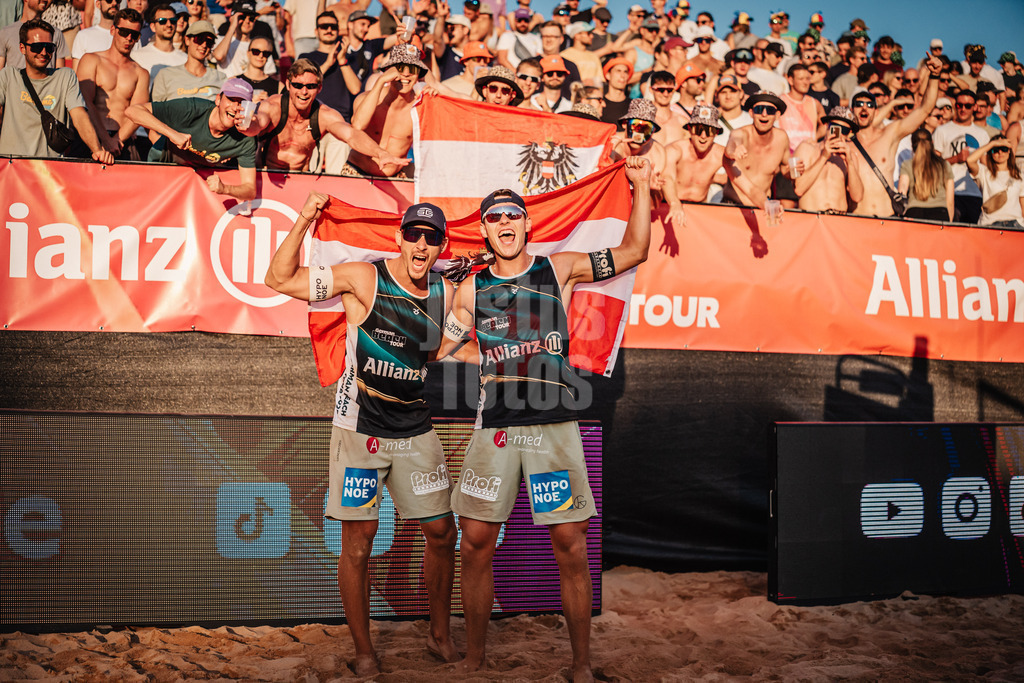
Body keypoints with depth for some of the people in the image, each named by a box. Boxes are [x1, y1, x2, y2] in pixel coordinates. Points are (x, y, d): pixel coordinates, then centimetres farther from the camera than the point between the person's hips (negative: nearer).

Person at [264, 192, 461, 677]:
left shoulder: (444, 293, 5)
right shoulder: (364, 279, -10)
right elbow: (279, 280, -11)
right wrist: (303, 222, -20)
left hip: (415, 431, 5)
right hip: (360, 429, -4)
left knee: (441, 532, 7)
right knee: (358, 541, 1)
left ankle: (440, 636, 27)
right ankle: (363, 652, 17)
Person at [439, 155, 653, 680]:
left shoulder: (559, 268, 9)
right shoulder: (472, 289, 13)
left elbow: (633, 252, 6)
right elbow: (436, 349, 20)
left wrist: (641, 186, 0)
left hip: (555, 426, -1)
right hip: (494, 428, 2)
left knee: (570, 545, -3)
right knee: (476, 543, 2)